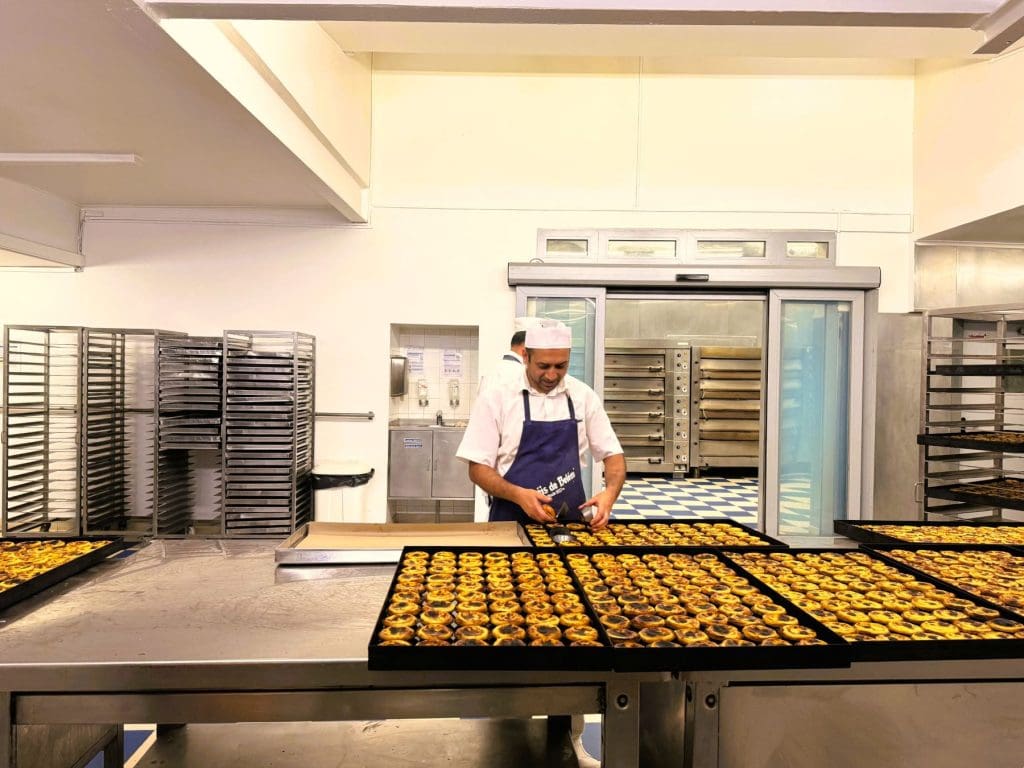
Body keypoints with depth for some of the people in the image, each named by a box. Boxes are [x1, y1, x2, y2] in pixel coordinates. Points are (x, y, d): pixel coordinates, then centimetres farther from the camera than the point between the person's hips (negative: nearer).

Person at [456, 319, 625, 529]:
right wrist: (518, 494, -18)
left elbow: (613, 454, 9)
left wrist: (610, 492, -10)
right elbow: (478, 469, -3)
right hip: (511, 521, -2)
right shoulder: (495, 398, -4)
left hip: (571, 521, 2)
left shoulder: (584, 396, 4)